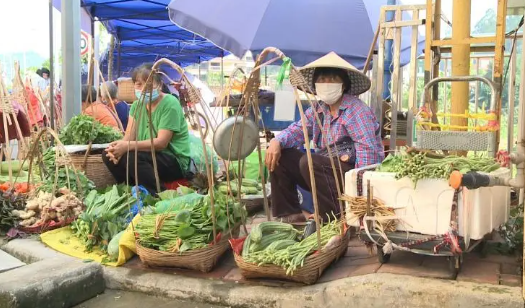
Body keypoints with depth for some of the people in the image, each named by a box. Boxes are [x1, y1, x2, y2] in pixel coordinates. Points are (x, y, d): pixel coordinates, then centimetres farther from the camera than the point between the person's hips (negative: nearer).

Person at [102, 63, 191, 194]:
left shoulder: (170, 104, -15)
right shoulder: (137, 105, 8)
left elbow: (161, 142, -23)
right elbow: (129, 136, -2)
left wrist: (128, 146, -32)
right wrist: (118, 146, -25)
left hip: (176, 162, -7)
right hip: (151, 157, 7)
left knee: (132, 157, -30)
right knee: (109, 155, -7)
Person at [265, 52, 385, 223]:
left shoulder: (356, 110, -14)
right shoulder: (318, 109, 11)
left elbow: (367, 150, -22)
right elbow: (298, 129, 9)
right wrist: (277, 141, -14)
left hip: (350, 172, -8)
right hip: (327, 170, 8)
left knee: (308, 162, -31)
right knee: (279, 156, 1)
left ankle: (335, 218, -20)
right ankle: (289, 214, 5)